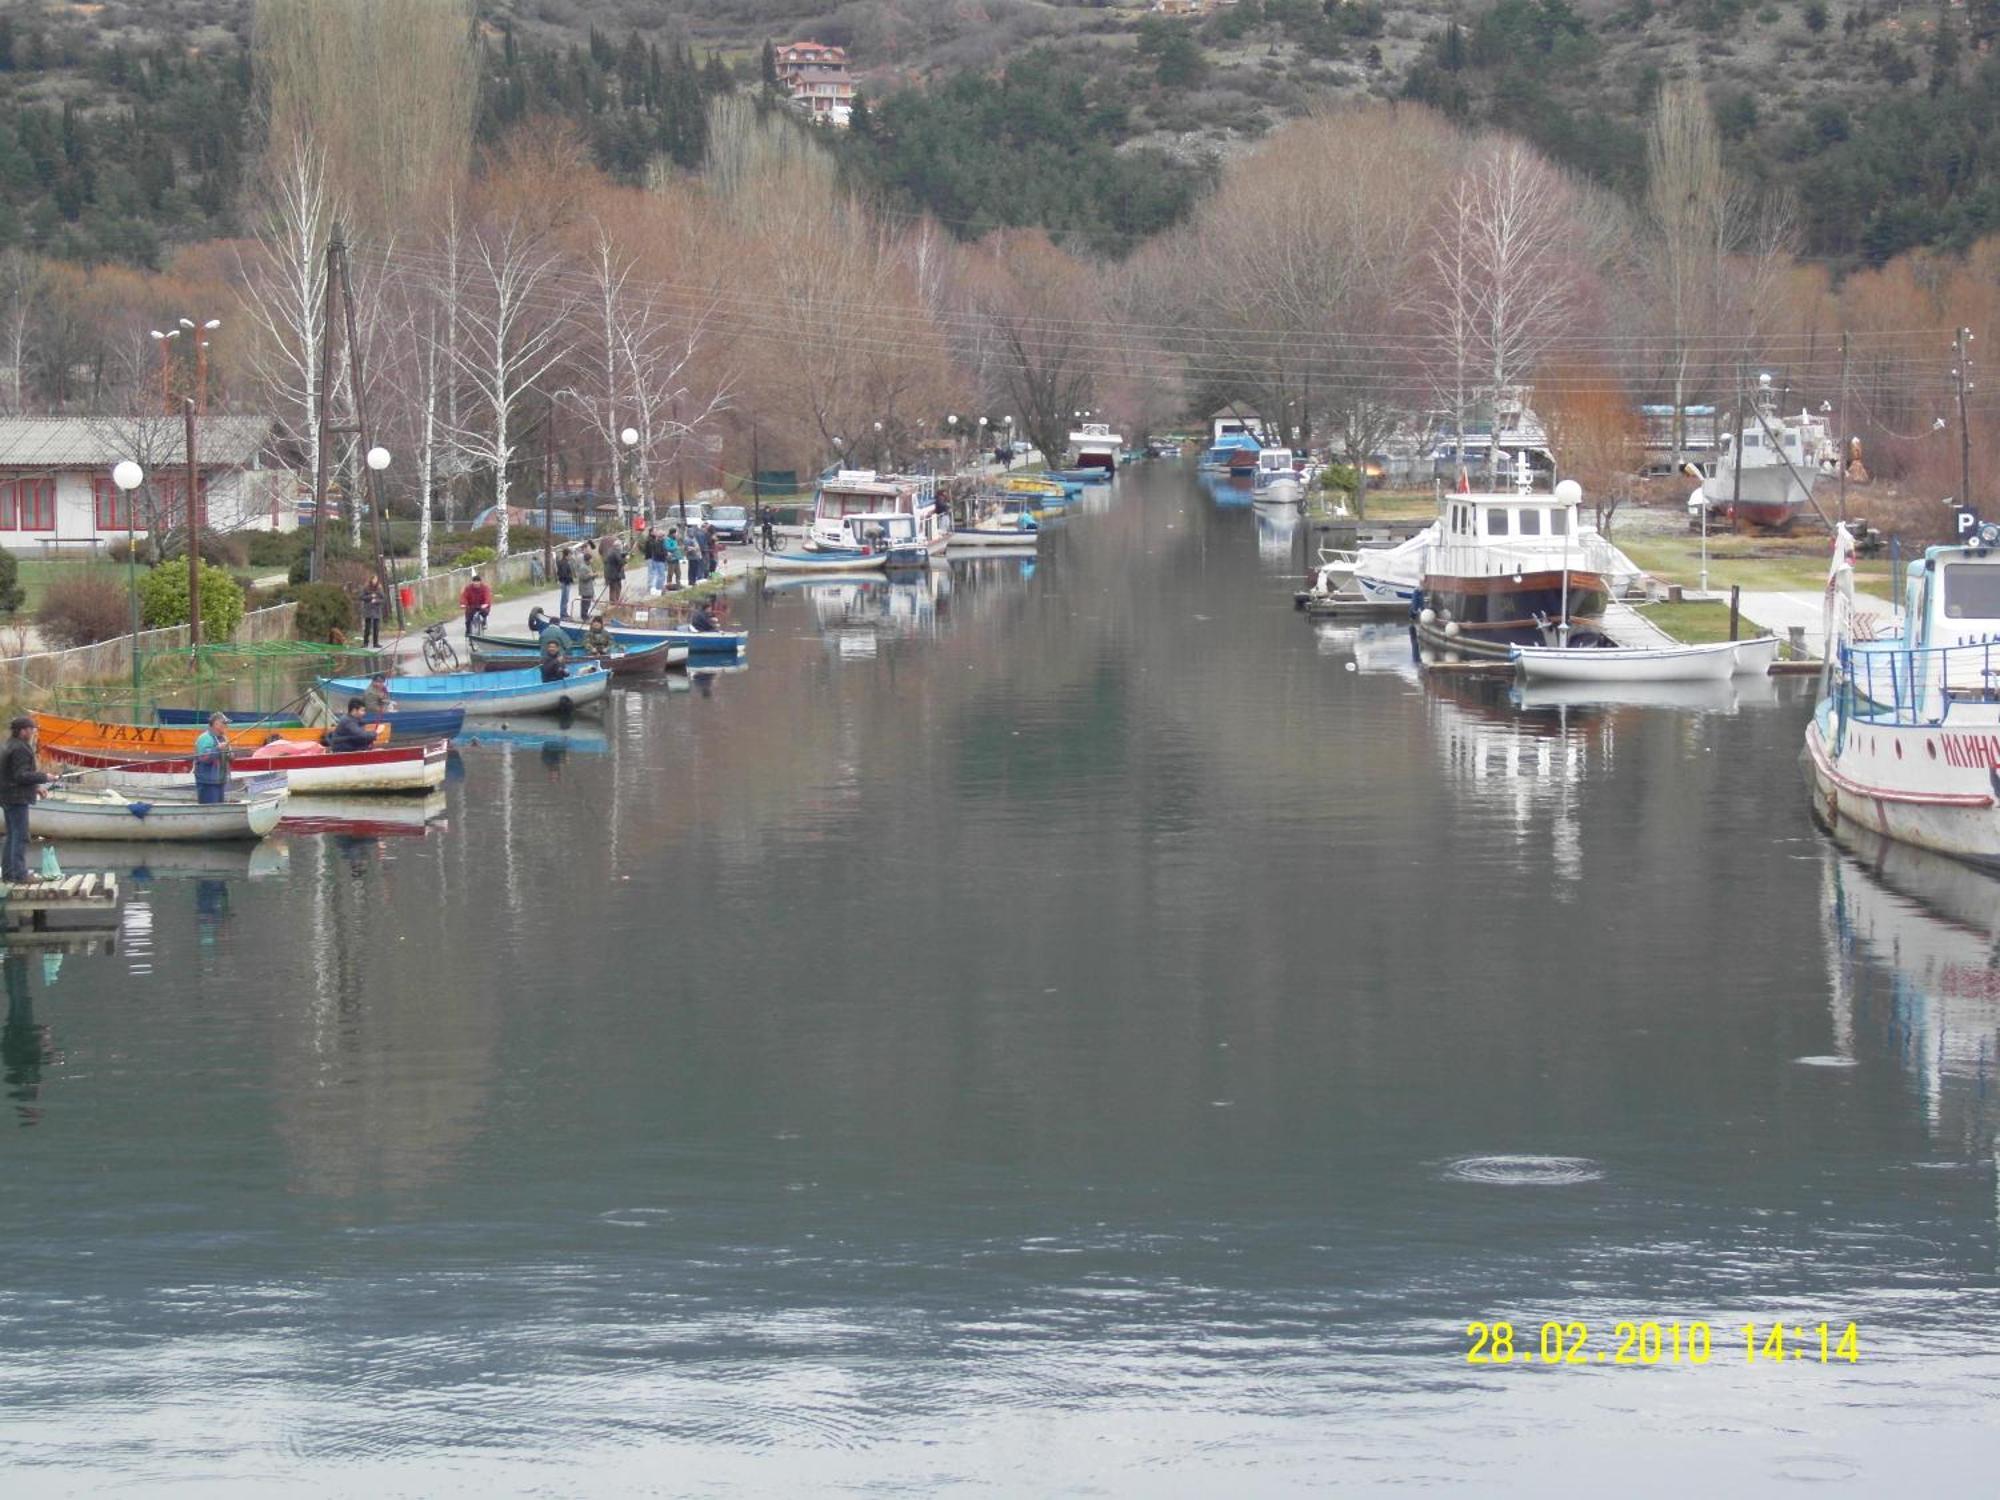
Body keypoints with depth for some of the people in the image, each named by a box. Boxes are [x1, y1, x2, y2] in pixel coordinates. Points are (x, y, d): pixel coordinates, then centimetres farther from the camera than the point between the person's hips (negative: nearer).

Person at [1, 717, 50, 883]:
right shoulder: (20, 750, -17)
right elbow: (21, 776, -22)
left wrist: (35, 788, 16)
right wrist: (43, 777, -11)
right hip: (17, 798, -10)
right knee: (20, 836, -7)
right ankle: (19, 874, -8)